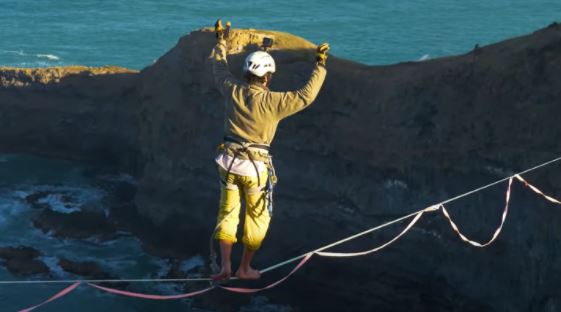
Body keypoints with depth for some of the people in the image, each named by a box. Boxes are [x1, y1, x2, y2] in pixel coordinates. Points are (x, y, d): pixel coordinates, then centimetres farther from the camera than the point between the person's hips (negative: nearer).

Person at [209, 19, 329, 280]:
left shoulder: (233, 91, -5)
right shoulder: (272, 102, -19)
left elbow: (219, 69, 14)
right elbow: (306, 96, -17)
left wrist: (221, 42, 28)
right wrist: (321, 66, -10)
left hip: (229, 162, 4)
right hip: (256, 167, -4)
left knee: (227, 213, 16)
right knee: (258, 218, 14)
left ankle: (225, 265, 10)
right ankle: (245, 268, 20)